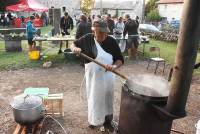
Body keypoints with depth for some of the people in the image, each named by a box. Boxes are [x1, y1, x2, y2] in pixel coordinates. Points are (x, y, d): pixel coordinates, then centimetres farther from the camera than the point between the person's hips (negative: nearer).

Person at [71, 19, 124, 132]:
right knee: (94, 99, 15)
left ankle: (107, 121, 39)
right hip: (93, 76, 0)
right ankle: (94, 120, 40)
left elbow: (120, 60, -7)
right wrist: (75, 48, -18)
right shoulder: (87, 39, -8)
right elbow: (73, 44, 6)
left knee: (107, 99, 16)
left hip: (108, 77, 1)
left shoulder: (111, 41, -9)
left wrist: (114, 66, -29)